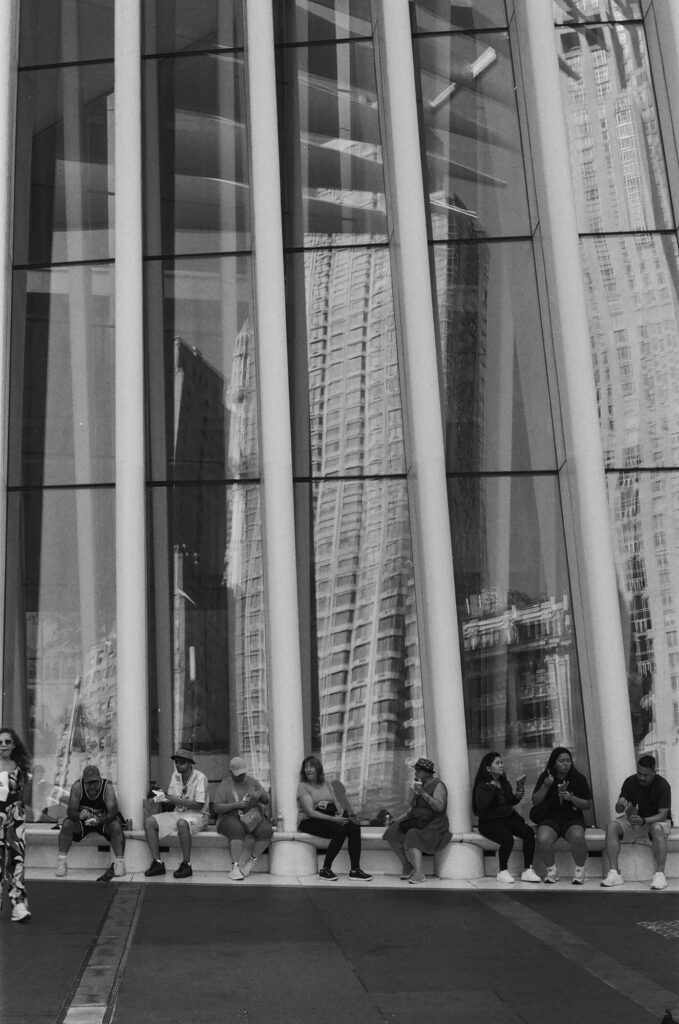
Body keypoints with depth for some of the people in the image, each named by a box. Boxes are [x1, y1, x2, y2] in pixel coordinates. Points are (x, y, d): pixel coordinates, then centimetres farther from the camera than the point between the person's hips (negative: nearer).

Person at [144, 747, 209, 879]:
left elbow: (199, 804, -18)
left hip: (196, 815, -7)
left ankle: (186, 865, -29)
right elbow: (171, 798, 10)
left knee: (182, 823, -41)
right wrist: (162, 796, -13)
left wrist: (177, 800, -24)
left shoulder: (199, 777, -12)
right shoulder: (175, 775, 9)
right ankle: (157, 863, -12)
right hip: (177, 813, 7)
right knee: (149, 821, -11)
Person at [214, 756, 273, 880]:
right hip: (231, 818, -3)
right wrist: (236, 805, -20)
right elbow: (217, 808, -6)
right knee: (238, 830, -38)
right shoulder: (224, 785, 3)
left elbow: (267, 800, 12)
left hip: (253, 817, 3)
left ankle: (252, 859, -13)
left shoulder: (252, 782, 12)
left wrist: (260, 794, -12)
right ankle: (235, 866, -37)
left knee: (266, 830, -29)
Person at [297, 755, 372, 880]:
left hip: (328, 820, 6)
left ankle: (355, 870, -19)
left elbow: (338, 804, 14)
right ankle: (325, 869, -21)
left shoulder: (326, 784, 17)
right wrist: (334, 819, -20)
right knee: (340, 830, -31)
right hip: (309, 822, -6)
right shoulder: (303, 787, -3)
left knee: (355, 828, -19)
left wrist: (341, 815, -11)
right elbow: (310, 812, -14)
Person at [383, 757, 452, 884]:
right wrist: (398, 820, 9)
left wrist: (423, 794, -26)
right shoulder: (420, 785, 16)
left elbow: (439, 807, -22)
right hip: (417, 823, 8)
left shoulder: (437, 785, -8)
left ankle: (419, 873, -35)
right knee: (393, 833, -14)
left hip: (433, 826, -8)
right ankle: (407, 866, -5)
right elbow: (413, 808, 21)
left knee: (411, 837, -34)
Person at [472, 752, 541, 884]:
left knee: (529, 832, -19)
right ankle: (502, 872, -9)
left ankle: (527, 870, -13)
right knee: (507, 839, -32)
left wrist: (518, 796, 4)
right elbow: (481, 806, -25)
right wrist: (491, 788, -25)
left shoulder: (504, 782, 13)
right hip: (490, 821, -7)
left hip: (508, 817, 7)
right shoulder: (482, 786, -8)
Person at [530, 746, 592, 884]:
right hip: (550, 818, 1)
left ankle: (579, 871, -10)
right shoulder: (545, 777, 7)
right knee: (543, 840, -32)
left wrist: (571, 798, -13)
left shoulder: (579, 778, 5)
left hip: (573, 819, 0)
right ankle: (551, 871, -6)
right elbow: (535, 801, 3)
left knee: (577, 837, -35)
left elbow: (588, 805, 5)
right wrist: (546, 786, -12)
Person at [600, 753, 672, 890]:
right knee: (611, 826, -24)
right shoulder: (630, 782, -5)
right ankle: (614, 873, -29)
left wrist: (643, 821, -38)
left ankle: (659, 874, -37)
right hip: (633, 822, 3)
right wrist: (620, 804, -29)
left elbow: (662, 815, -20)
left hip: (655, 821, -3)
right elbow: (618, 810, -2)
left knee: (657, 829, -39)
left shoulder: (662, 785, -14)